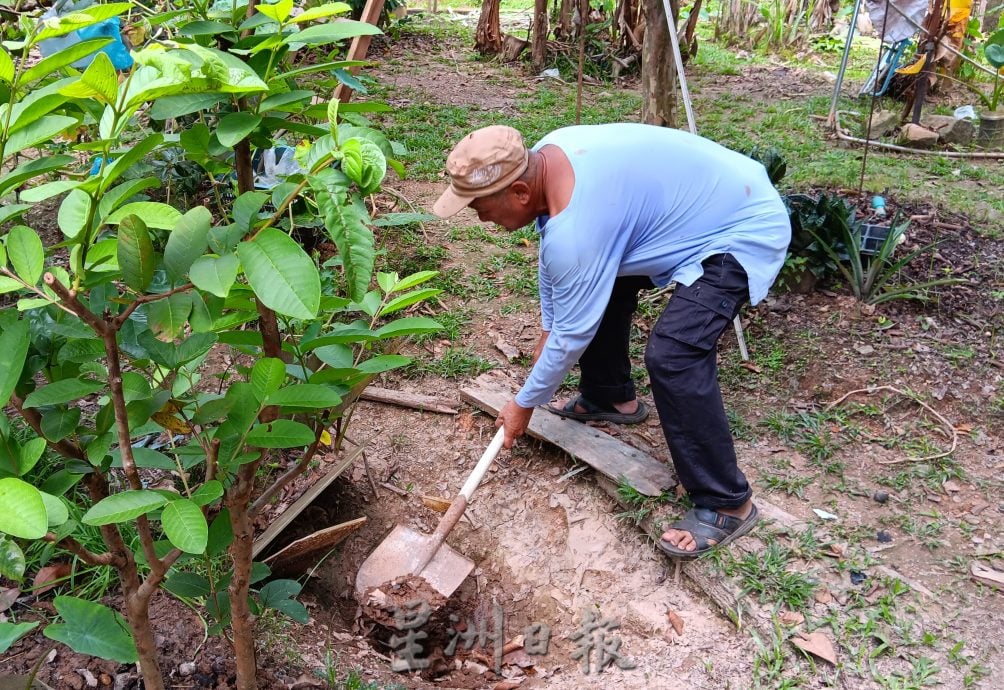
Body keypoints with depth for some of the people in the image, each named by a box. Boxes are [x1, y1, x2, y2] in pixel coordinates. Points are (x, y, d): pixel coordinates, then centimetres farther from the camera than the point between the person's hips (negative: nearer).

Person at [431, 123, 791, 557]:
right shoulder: (546, 155, -6)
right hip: (708, 201, 10)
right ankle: (611, 398, 34)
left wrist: (524, 405, -6)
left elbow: (572, 335, -21)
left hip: (744, 230, -10)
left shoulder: (575, 229, -33)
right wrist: (546, 331, 16)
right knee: (595, 283, 17)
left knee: (671, 355, -24)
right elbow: (552, 258, 10)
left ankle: (727, 504, -8)